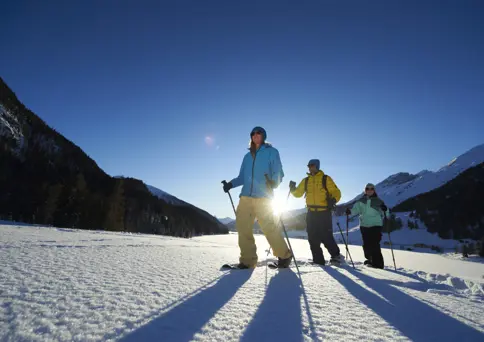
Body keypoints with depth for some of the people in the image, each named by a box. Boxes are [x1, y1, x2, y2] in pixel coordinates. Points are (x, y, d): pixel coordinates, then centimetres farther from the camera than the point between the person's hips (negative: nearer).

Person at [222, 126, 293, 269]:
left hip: (263, 197, -5)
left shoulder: (271, 152, 8)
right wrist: (231, 184, 3)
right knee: (243, 227, -1)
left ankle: (284, 256, 15)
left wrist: (274, 182, -22)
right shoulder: (247, 156, 22)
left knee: (269, 228, -6)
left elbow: (278, 173, -1)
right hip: (246, 197, 5)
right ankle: (247, 260, 11)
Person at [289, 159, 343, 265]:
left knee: (325, 237, -5)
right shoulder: (305, 181, 13)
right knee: (313, 238, 6)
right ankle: (318, 260, 18)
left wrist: (333, 200, -23)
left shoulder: (326, 179, 1)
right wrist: (293, 189, -7)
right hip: (311, 213, 5)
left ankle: (336, 255, 19)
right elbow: (298, 193, 14)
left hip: (324, 213, -4)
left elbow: (336, 192, -2)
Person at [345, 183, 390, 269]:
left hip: (376, 225, -3)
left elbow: (385, 214, 2)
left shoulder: (378, 201, 3)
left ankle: (378, 263, -1)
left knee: (375, 244, -11)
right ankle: (370, 260, 28)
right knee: (366, 245, 8)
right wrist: (350, 211, -18)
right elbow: (355, 209, 2)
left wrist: (385, 210, -20)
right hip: (364, 225, 3)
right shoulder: (361, 201, 9)